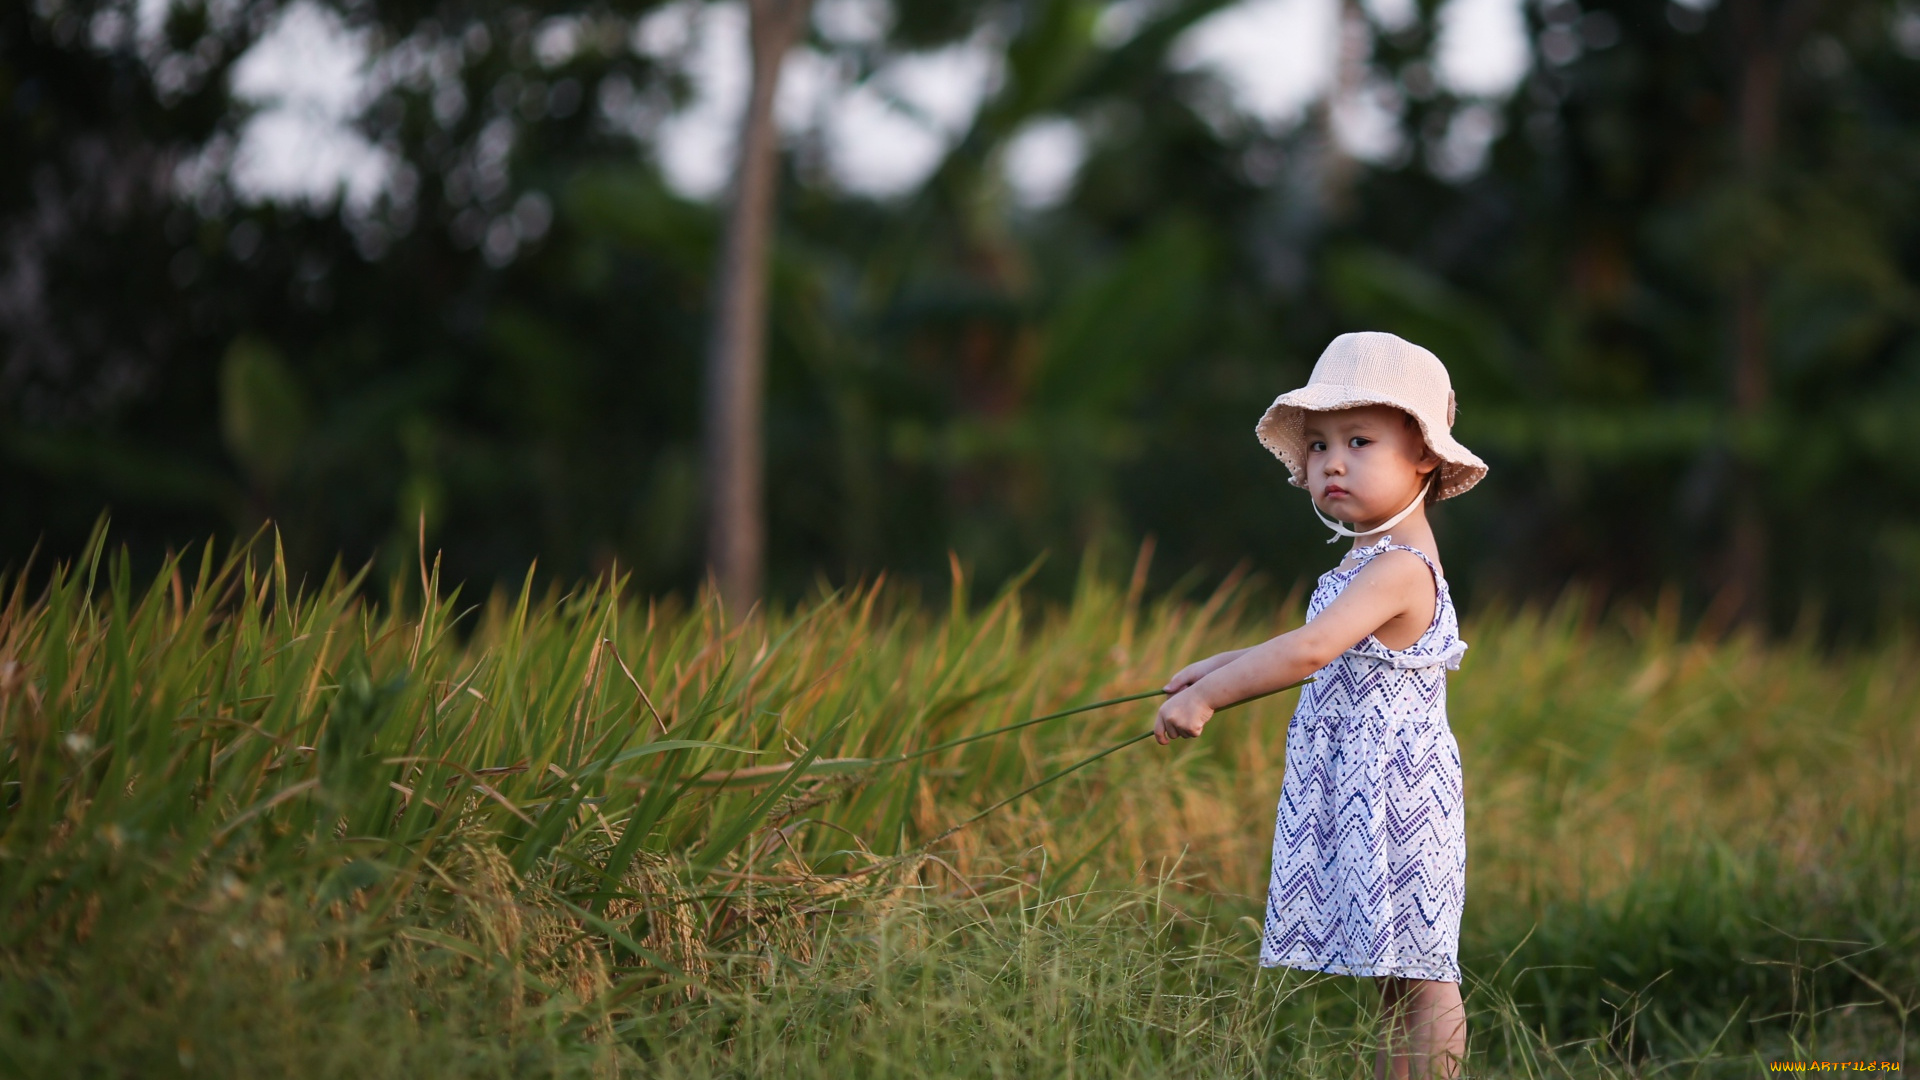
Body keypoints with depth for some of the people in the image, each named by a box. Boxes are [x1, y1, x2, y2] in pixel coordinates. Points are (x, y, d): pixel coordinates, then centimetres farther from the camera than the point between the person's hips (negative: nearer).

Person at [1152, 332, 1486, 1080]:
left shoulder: (1399, 568, -18)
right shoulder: (1376, 562, 14)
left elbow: (1310, 651, -29)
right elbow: (1320, 651, 29)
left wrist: (1207, 696, -23)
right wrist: (1217, 669, 23)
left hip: (1394, 789, -10)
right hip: (1358, 795, 10)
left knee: (1420, 976, -6)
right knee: (1393, 978, 12)